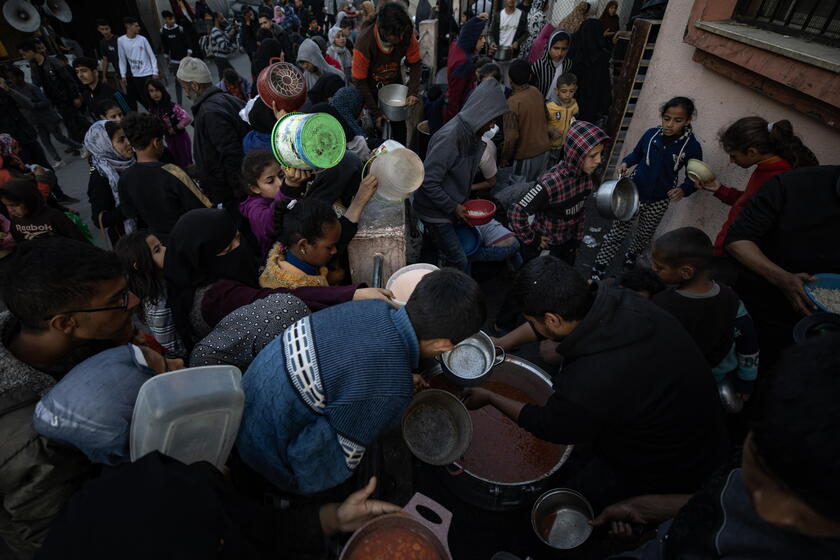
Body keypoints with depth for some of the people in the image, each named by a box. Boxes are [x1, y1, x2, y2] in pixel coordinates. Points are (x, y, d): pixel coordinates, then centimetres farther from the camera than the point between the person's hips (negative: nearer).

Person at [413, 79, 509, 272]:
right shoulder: (449, 137, -26)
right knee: (460, 263, -4)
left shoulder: (471, 134, 3)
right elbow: (428, 181, -26)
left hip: (453, 208, 8)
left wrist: (462, 203, 6)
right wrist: (453, 207, -19)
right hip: (436, 212, -8)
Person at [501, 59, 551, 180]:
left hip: (526, 155, -7)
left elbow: (511, 136, -23)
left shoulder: (513, 103, -24)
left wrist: (504, 158, -9)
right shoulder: (537, 92, -3)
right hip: (544, 149, 7)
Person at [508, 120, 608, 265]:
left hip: (568, 243, 7)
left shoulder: (585, 175, -9)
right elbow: (516, 213, -33)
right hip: (545, 247, -7)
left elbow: (581, 210, 6)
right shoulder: (551, 182, -33)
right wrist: (532, 241, -20)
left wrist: (577, 241, 9)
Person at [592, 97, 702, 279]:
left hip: (658, 202, 1)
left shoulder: (692, 146, -14)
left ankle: (631, 257, 49)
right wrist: (626, 162, -12)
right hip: (634, 191, 0)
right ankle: (598, 269, 9)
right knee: (617, 233, 0)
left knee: (644, 236, 20)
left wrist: (683, 189, -24)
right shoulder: (652, 134, -12)